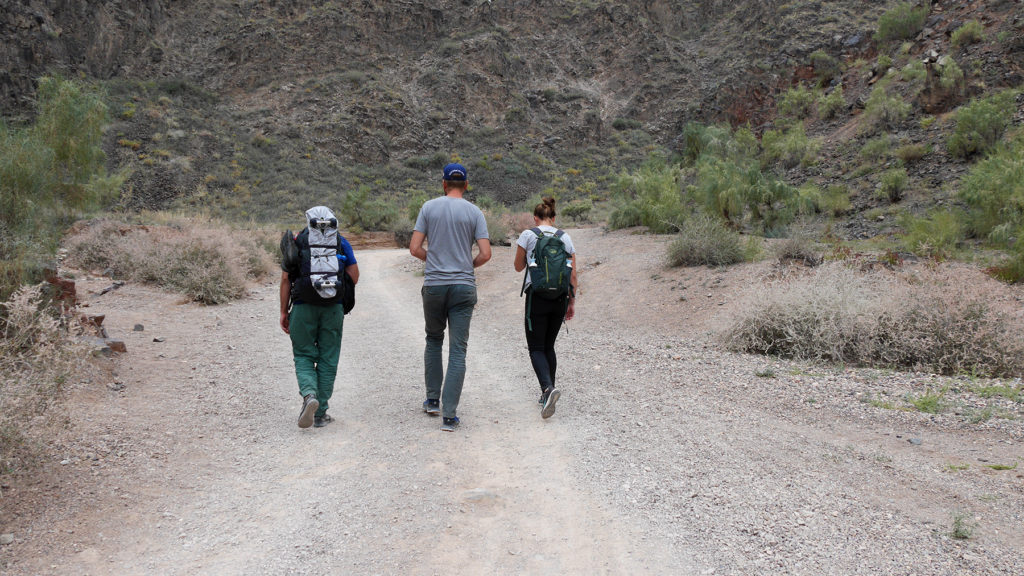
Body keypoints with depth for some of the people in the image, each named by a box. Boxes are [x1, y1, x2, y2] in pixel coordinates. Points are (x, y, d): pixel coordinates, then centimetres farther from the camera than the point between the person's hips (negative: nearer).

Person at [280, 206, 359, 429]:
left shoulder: (297, 241, 6)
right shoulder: (341, 243, 9)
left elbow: (285, 280, 2)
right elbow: (354, 277, 3)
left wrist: (284, 312, 6)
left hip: (303, 307, -1)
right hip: (333, 309, 1)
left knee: (304, 356, 11)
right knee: (328, 358, 8)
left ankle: (309, 394, -16)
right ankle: (321, 413, 11)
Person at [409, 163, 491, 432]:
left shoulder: (429, 207, 2)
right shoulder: (474, 212, 0)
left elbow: (414, 248, -1)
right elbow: (485, 254, -7)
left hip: (433, 285, 1)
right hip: (464, 286, -1)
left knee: (434, 340, 21)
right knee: (458, 349, 0)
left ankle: (432, 400, 25)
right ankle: (449, 415, -3)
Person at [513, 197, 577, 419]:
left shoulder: (528, 235, -1)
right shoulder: (565, 238, 8)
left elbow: (518, 266, 9)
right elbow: (572, 274, 8)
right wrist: (572, 302, 14)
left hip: (537, 296, -4)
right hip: (560, 297, 4)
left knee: (536, 348, 0)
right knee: (549, 346, 17)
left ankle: (548, 388, -24)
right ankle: (547, 393, 18)